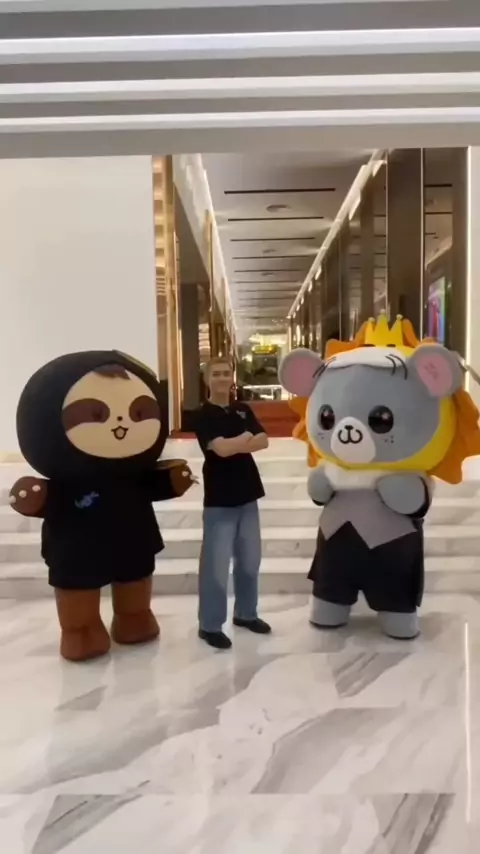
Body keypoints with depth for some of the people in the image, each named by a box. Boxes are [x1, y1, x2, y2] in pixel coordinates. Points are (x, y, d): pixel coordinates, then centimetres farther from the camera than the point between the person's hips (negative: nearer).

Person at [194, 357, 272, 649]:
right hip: (219, 500, -6)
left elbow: (263, 441, -3)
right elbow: (220, 448, -22)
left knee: (250, 560, 16)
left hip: (248, 495, 6)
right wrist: (246, 437, -7)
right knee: (216, 565, -2)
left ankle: (246, 613, 33)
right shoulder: (204, 415, -8)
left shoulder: (244, 410, 10)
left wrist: (236, 444, -16)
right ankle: (210, 625, 11)